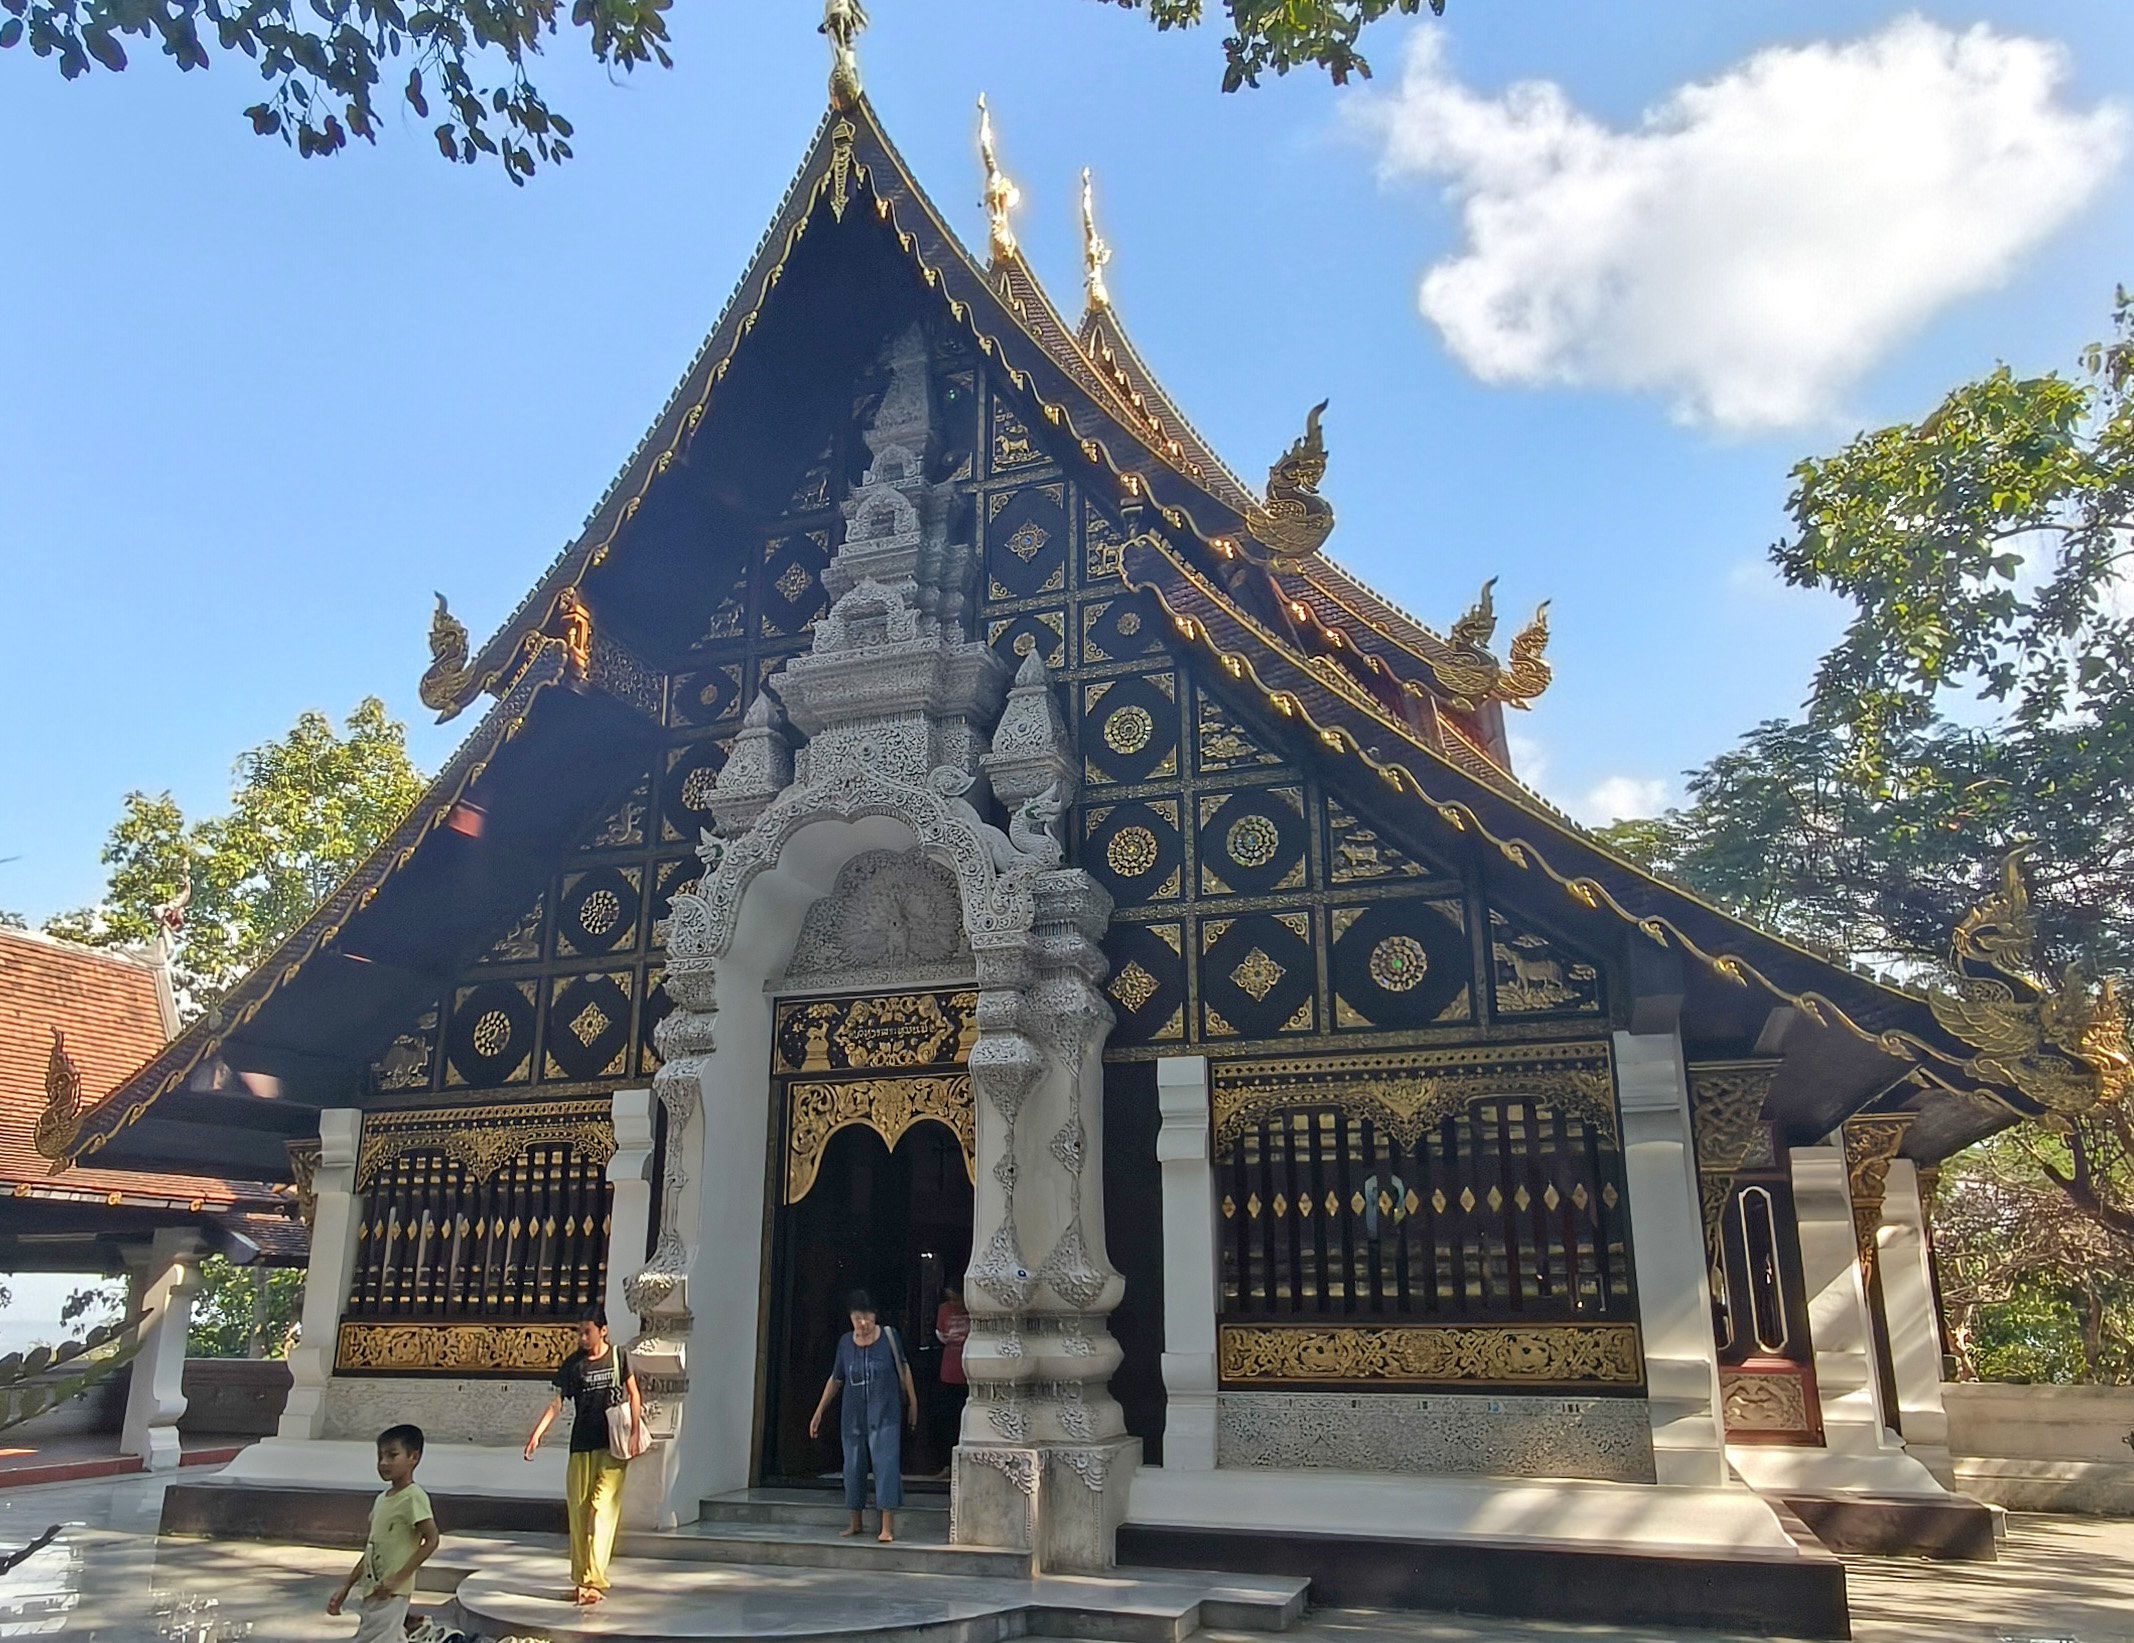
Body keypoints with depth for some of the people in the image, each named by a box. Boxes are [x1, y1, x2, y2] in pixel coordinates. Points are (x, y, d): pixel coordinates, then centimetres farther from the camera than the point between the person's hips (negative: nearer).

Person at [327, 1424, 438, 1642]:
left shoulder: (413, 1497, -13)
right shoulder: (382, 1500, 13)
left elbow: (431, 1540, -17)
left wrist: (398, 1578, -19)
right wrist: (345, 1588, 17)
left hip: (391, 1593, -8)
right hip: (374, 1592, 8)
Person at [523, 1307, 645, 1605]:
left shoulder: (618, 1357, 1)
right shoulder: (574, 1363, 3)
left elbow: (634, 1395, 6)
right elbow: (557, 1403, 1)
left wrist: (636, 1432, -3)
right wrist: (537, 1434, -11)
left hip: (613, 1446, -2)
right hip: (581, 1446, 2)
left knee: (602, 1509, -10)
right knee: (578, 1511, 4)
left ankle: (592, 1580, -10)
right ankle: (581, 1579, 14)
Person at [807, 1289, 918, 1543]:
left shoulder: (889, 1337, -4)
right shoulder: (845, 1343, 3)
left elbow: (903, 1369, 5)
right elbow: (835, 1379, 13)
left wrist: (913, 1402, 6)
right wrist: (819, 1412, 14)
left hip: (884, 1415, -4)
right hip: (853, 1416, 4)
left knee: (885, 1463, -11)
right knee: (853, 1466, 10)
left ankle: (887, 1526, -10)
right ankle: (855, 1522, 26)